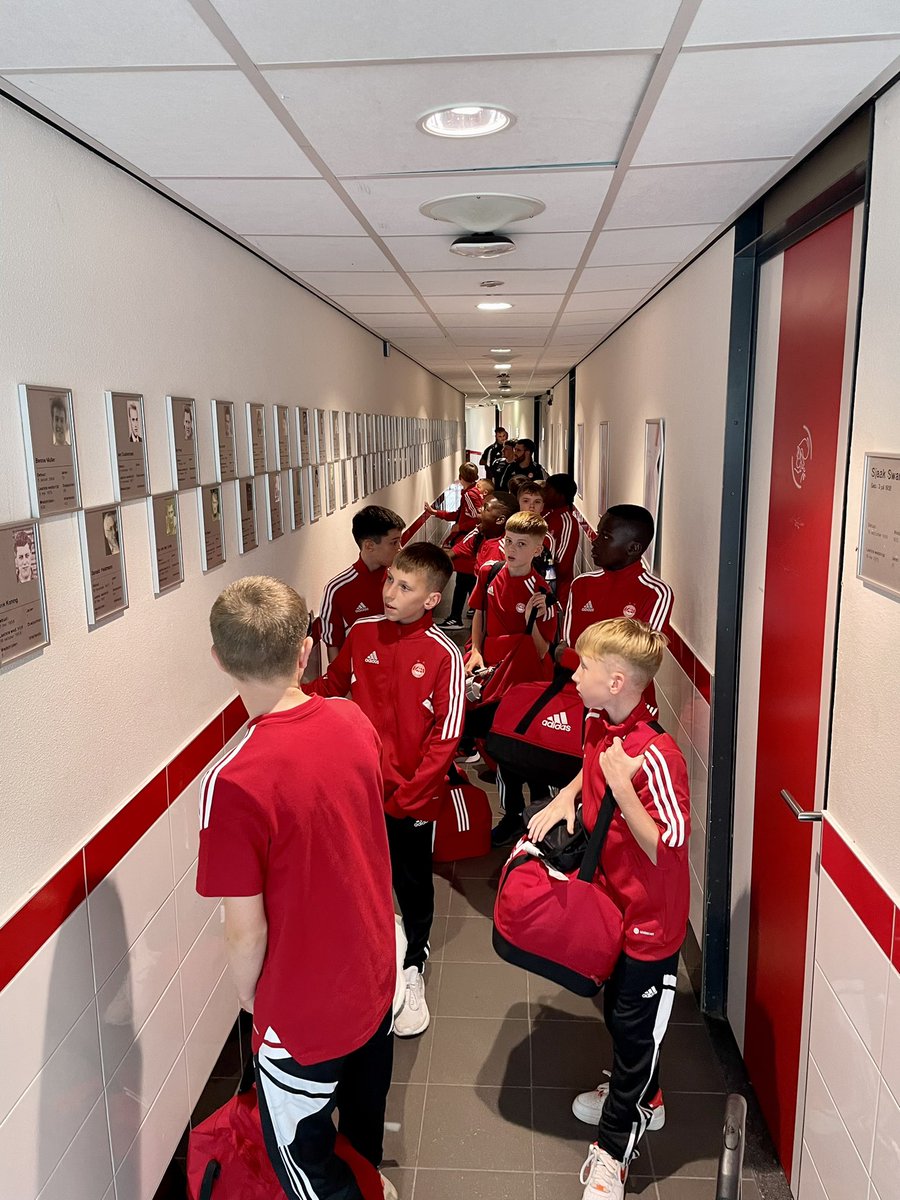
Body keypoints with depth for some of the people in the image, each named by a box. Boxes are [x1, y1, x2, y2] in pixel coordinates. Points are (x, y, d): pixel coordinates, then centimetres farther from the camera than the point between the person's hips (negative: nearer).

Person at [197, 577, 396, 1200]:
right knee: (365, 1106, 32)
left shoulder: (234, 782, -32)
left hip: (305, 1009, -6)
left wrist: (248, 992, -1)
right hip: (376, 971, 7)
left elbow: (247, 928, -22)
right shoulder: (354, 721, -13)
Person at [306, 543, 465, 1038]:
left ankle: (412, 970, 39)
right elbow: (333, 684, 13)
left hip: (411, 796, -3)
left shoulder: (443, 655, -14)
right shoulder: (362, 632, -3)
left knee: (413, 885, 15)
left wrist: (408, 793, -14)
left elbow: (445, 736, -13)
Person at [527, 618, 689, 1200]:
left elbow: (668, 849, -29)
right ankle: (641, 1098, 52)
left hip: (651, 917, -8)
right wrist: (565, 797, -2)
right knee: (618, 1010, 26)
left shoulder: (655, 755, -31)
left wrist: (622, 786, -35)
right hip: (616, 901, 8)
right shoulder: (600, 726, -6)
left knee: (634, 1024, 11)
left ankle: (613, 1150, 30)